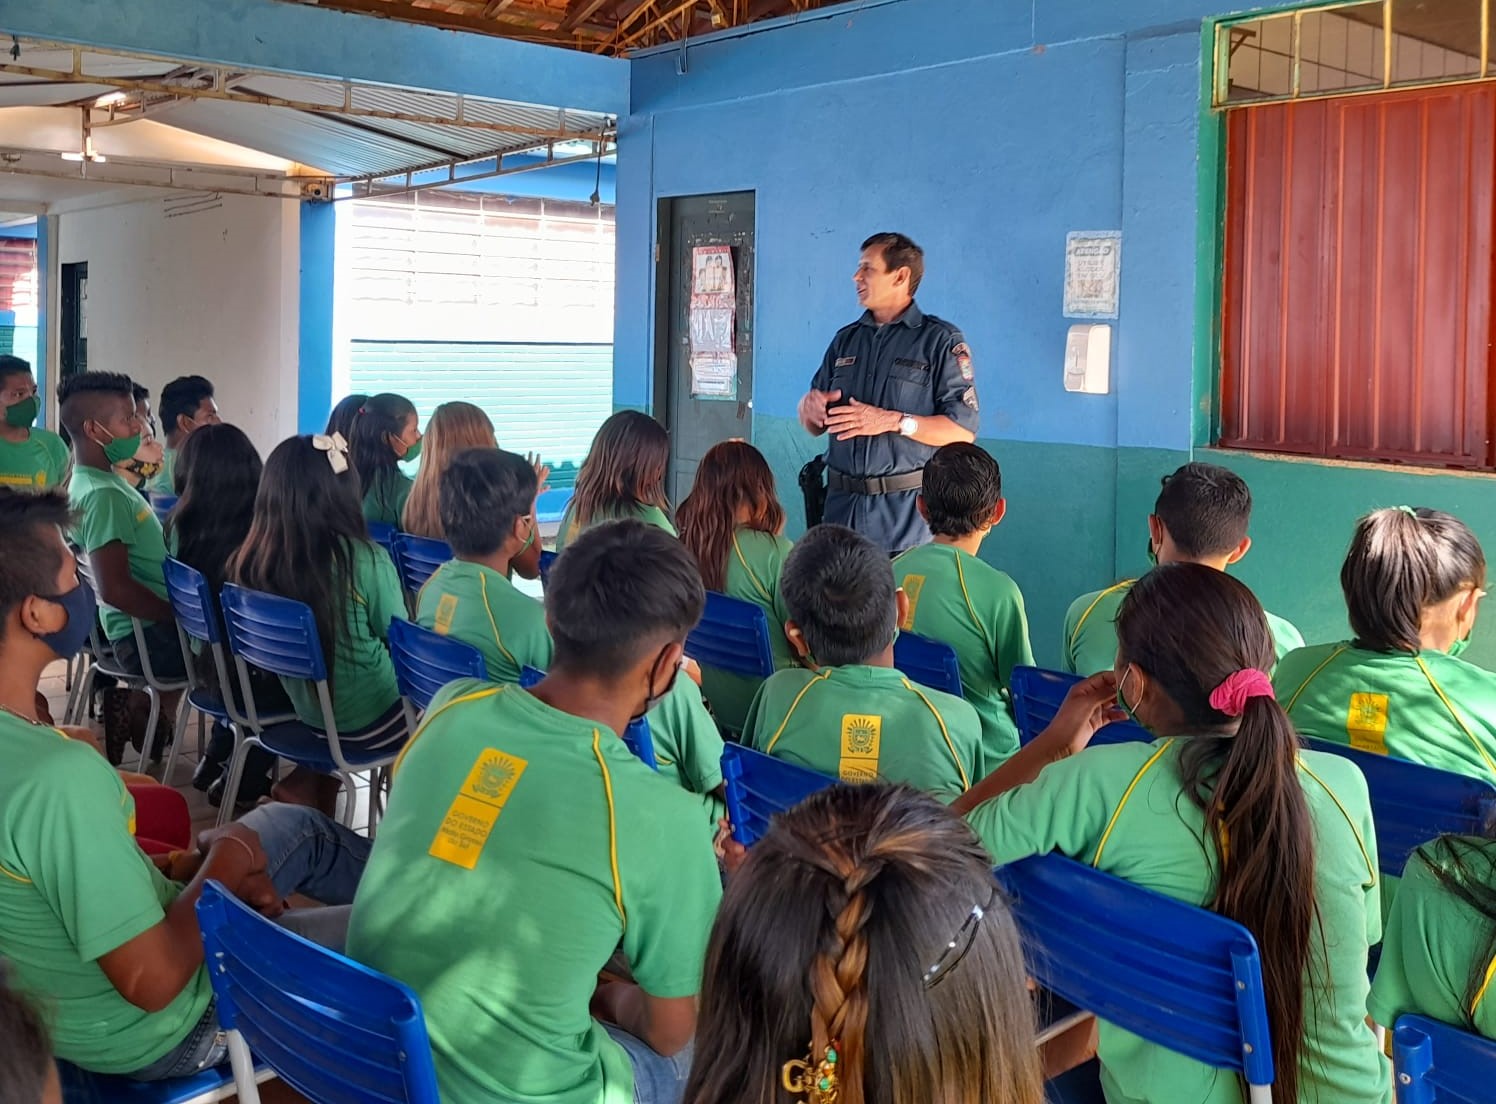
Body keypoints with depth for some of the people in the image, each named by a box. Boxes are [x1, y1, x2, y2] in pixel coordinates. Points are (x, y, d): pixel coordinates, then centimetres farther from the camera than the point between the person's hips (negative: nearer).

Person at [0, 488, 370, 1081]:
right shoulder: (58, 776, -38)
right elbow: (155, 981, -31)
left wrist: (181, 868, -1)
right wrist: (225, 865, -15)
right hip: (155, 1034, -8)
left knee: (293, 825, 21)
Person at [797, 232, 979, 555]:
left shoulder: (941, 340, -2)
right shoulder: (846, 339, 16)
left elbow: (963, 430, -11)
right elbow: (815, 426, 19)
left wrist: (894, 421, -19)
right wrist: (810, 407, -4)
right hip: (842, 503, 5)